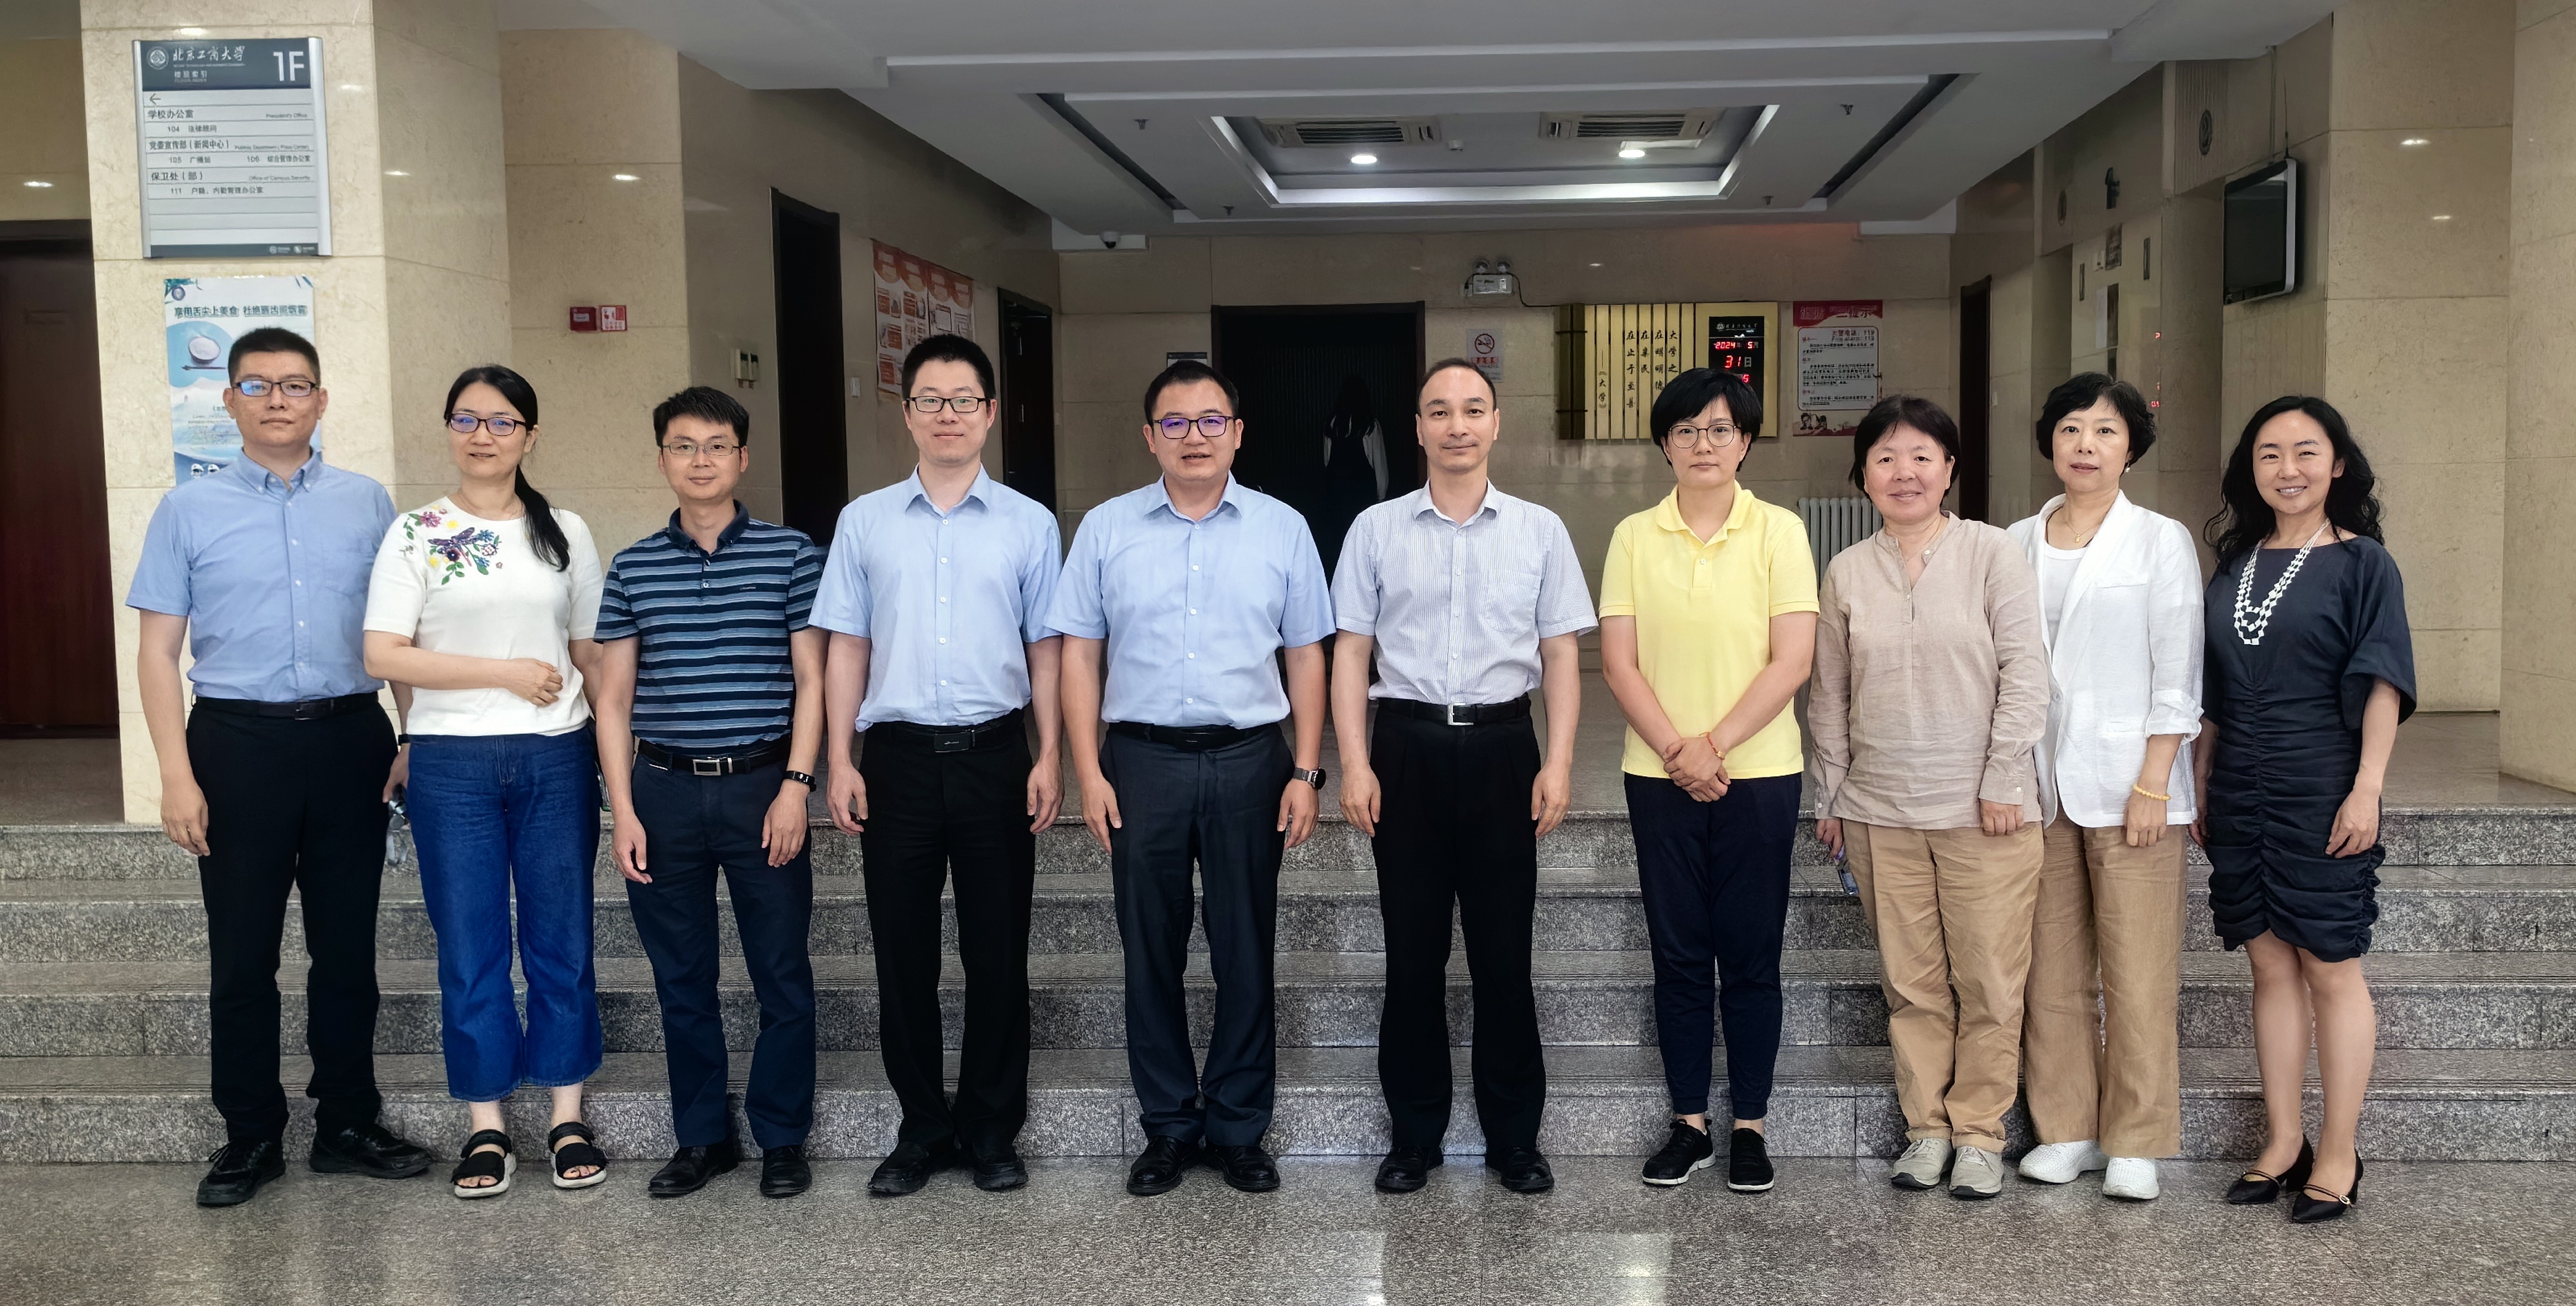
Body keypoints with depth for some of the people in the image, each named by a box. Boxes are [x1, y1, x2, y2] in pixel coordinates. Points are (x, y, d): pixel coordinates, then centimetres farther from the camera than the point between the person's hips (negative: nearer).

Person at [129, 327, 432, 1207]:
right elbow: (159, 650, 0)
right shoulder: (189, 510, 2)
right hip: (239, 743, -1)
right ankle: (250, 1138, 20)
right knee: (242, 954, 7)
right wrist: (177, 775, -7)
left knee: (347, 947, 10)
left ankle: (347, 1125, 23)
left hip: (349, 740, 1)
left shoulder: (367, 503, 6)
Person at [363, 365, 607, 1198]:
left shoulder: (565, 533, 8)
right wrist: (508, 673, -11)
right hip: (452, 762, -1)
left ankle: (568, 1118, 17)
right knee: (469, 948, 4)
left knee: (562, 939, 6)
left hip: (556, 759, 1)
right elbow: (383, 655, -7)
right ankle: (485, 1128, 15)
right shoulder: (415, 534, 2)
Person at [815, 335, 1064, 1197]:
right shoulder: (865, 521, 7)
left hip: (994, 754, -1)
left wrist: (1049, 757, -2)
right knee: (903, 956, 7)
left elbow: (1044, 649, 6)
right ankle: (921, 1131, 21)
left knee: (997, 954, 6)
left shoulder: (1029, 524, 5)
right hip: (898, 756, 1)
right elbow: (847, 647, 7)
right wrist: (840, 760, 1)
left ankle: (992, 1131, 20)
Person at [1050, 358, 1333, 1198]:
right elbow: (1079, 654, 4)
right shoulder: (1106, 529, 5)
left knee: (1245, 954, 6)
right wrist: (1089, 772, -4)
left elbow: (1306, 656, 6)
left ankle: (1238, 1129, 20)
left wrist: (1305, 773, 0)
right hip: (1142, 759, 0)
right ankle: (1167, 1129, 21)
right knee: (1151, 955, 7)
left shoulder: (1282, 529, 5)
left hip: (1249, 759, 0)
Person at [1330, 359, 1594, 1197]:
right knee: (1413, 951, 7)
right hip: (1408, 746, 0)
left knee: (1504, 952, 5)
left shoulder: (1540, 531, 5)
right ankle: (1415, 1135, 20)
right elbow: (1351, 652, 4)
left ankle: (1514, 1137, 19)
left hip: (1500, 745, 0)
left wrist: (1559, 761, -3)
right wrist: (1354, 765, -4)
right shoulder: (1376, 530, 4)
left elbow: (1561, 654, 6)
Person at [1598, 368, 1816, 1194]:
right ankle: (1689, 1124, 18)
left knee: (1751, 956, 5)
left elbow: (1793, 661, -7)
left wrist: (1713, 745, -13)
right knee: (1679, 954, 8)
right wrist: (1676, 752, -13)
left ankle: (1748, 1126, 17)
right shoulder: (1635, 537, 4)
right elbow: (1619, 663, -1)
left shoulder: (1778, 531, -1)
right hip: (1660, 776, 2)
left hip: (1758, 773, -1)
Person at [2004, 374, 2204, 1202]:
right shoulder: (2018, 544, 11)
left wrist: (2152, 784, -10)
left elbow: (2177, 676, -3)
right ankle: (2066, 1131, 18)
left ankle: (2135, 1146, 9)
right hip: (2039, 784, 4)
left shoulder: (2160, 542, 1)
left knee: (2138, 972, -2)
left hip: (2128, 782, -3)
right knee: (2052, 971, 7)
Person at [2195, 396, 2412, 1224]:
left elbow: (2383, 685, -7)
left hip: (2321, 794, -5)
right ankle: (2282, 1143, 17)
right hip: (2240, 796, 5)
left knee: (2330, 969, 0)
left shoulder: (2361, 563, -2)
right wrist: (2200, 785, 12)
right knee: (2271, 968, 9)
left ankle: (2337, 1157, 8)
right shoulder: (2235, 566, 12)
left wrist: (2367, 787, -16)